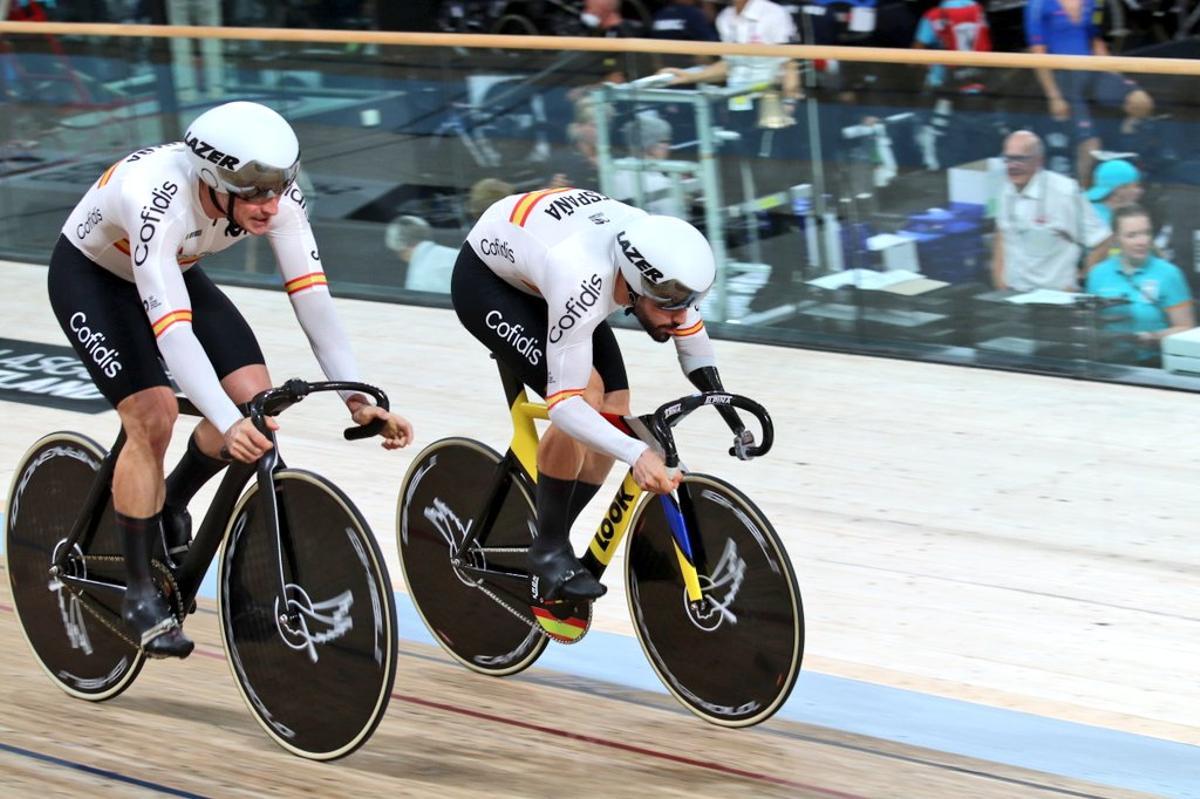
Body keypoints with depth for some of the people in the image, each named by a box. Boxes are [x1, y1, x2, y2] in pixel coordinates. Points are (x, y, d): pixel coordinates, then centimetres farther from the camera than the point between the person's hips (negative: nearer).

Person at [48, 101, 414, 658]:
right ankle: (139, 594, -7)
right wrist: (228, 424, -56)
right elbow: (171, 329, -46)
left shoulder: (275, 196, -26)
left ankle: (169, 509, 16)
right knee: (153, 416, -22)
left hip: (172, 270, 6)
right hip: (89, 274, -6)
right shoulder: (159, 203, -42)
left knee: (255, 396, -11)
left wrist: (358, 400, -34)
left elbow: (312, 298, -25)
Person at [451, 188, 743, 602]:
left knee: (614, 410, -6)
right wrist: (637, 454, -55)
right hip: (485, 281, -7)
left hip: (541, 271, 7)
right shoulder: (582, 287, -43)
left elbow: (691, 335, -3)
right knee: (585, 394, -25)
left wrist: (729, 412, -11)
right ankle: (549, 551, -10)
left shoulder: (665, 259, -25)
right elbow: (565, 404, -42)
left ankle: (553, 543, 10)